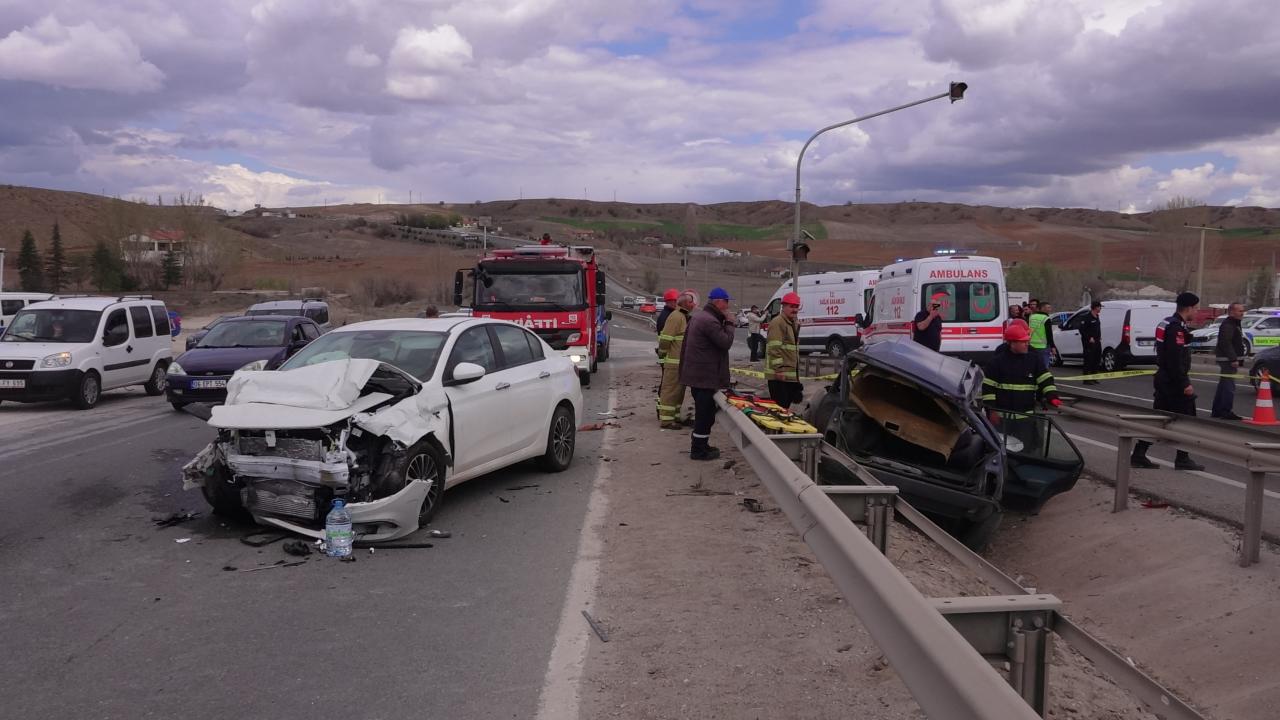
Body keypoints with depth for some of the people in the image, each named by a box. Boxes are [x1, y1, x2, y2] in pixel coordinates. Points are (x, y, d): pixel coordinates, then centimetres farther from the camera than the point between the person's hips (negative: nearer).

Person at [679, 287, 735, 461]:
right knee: (705, 413, -3)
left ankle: (701, 445, 28)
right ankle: (699, 450, 2)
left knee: (703, 412, 19)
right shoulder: (710, 321, -21)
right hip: (705, 376, -11)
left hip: (695, 373, 11)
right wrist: (729, 323, -7)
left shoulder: (698, 316, 14)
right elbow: (726, 342, -19)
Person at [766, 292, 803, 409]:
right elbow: (774, 348, -21)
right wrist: (778, 369, -25)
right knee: (780, 406, -10)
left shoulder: (793, 324, 20)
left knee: (787, 404, 14)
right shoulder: (777, 323, -13)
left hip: (791, 374, 10)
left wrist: (796, 371, 26)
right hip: (779, 375, -10)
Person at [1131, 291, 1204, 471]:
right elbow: (1175, 360, -24)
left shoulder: (1167, 323, 14)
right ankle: (1183, 459, 8)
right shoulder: (1177, 327, -18)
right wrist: (1185, 384, -22)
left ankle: (1138, 455, 10)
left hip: (1163, 378, 10)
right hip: (1174, 381, -10)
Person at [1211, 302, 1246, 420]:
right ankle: (1227, 412, -10)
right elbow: (1226, 343, -24)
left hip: (1230, 359, 11)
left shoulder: (1235, 324, 19)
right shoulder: (1227, 325, -16)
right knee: (1229, 385, -11)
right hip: (1228, 359, -11)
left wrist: (1239, 359, 22)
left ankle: (1217, 411, 20)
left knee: (1223, 385, 14)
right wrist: (1233, 359, -27)